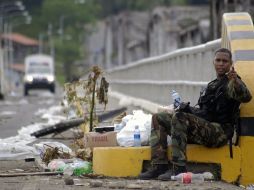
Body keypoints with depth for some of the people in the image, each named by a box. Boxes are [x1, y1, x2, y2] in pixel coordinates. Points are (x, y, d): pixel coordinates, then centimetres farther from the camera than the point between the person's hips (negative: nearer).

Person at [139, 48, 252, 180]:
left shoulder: (230, 83, -3)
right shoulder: (213, 85, 26)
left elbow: (246, 97, -26)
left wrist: (236, 81, -45)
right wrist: (187, 108, 14)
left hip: (219, 132, -9)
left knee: (179, 117, -31)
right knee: (158, 118, 6)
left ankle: (179, 168, -32)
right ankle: (159, 166, -5)